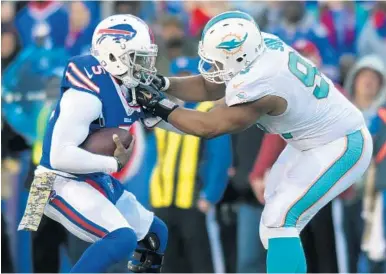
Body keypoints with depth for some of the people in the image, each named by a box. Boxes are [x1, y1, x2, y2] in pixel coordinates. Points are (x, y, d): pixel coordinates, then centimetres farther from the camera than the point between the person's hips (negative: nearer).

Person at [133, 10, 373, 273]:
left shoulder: (257, 85, -33)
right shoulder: (259, 44, -9)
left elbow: (209, 126, -20)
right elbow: (209, 88, 5)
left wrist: (160, 106, -12)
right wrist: (163, 84, -7)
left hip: (340, 148, -10)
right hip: (317, 138, 10)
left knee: (277, 222, -15)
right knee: (276, 204, 24)